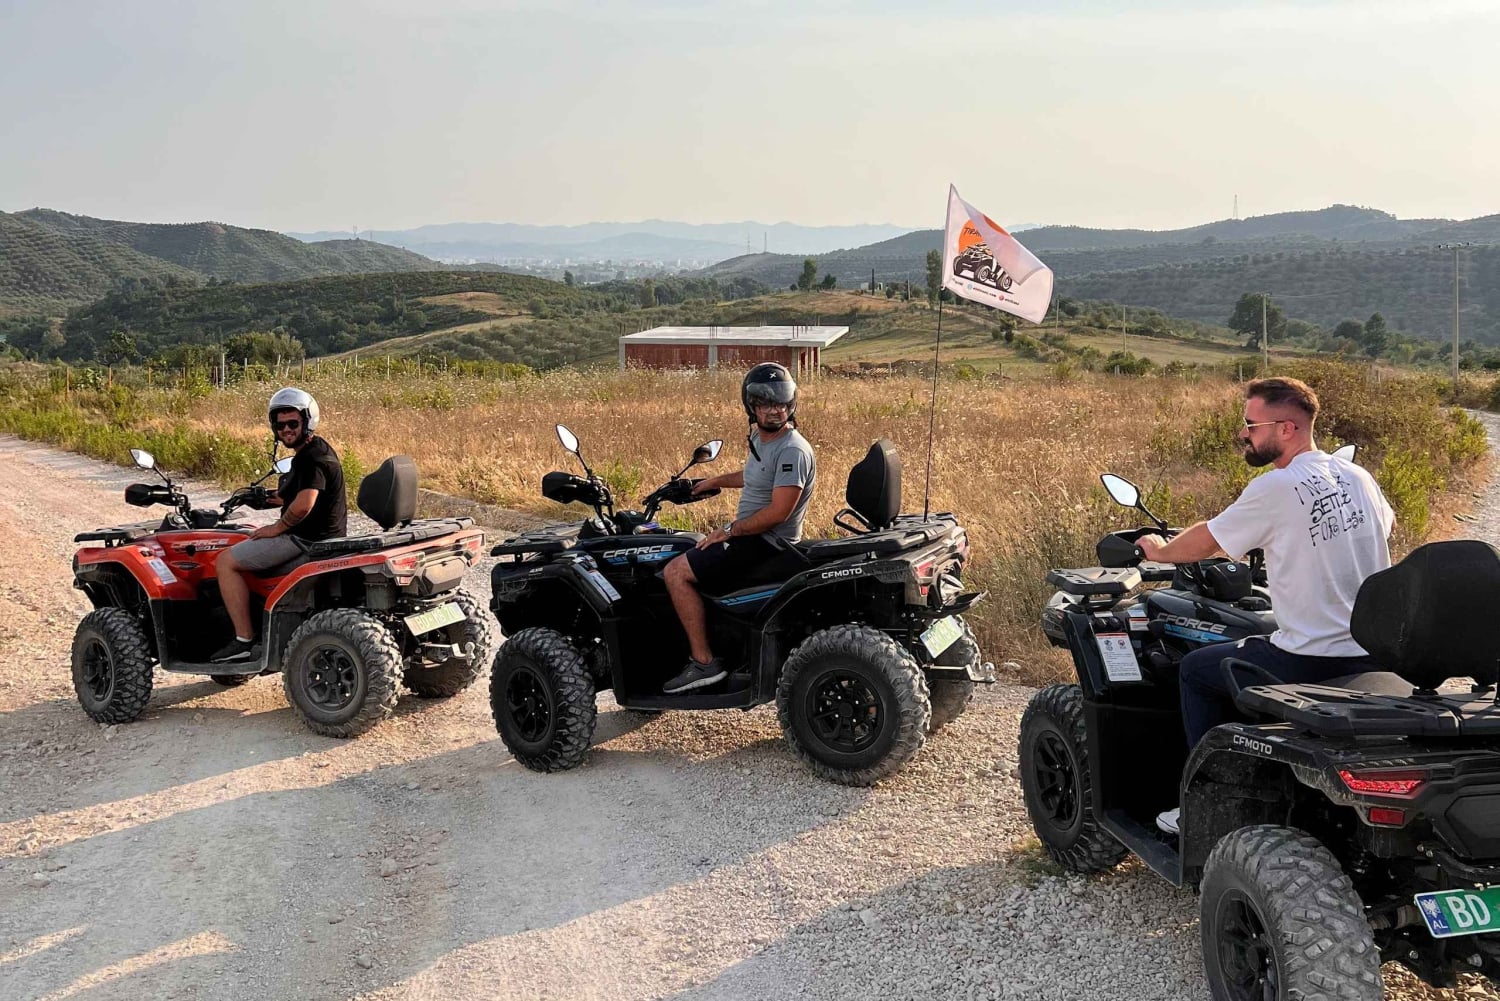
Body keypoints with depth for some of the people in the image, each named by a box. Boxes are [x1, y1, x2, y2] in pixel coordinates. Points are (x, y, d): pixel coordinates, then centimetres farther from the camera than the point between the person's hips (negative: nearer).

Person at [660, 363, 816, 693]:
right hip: (750, 536, 10)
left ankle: (703, 662, -16)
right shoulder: (760, 437, 9)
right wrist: (716, 482, 31)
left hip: (767, 543, -10)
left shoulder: (793, 451, -20)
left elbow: (777, 512, -25)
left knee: (676, 572, -19)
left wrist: (730, 530, -18)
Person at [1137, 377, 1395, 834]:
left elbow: (1205, 542, -2)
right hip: (1375, 658, 8)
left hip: (1311, 661, -8)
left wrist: (1159, 550, 18)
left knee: (1196, 668, 13)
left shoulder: (1273, 490, -15)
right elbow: (1388, 524, 28)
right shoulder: (1358, 477, 6)